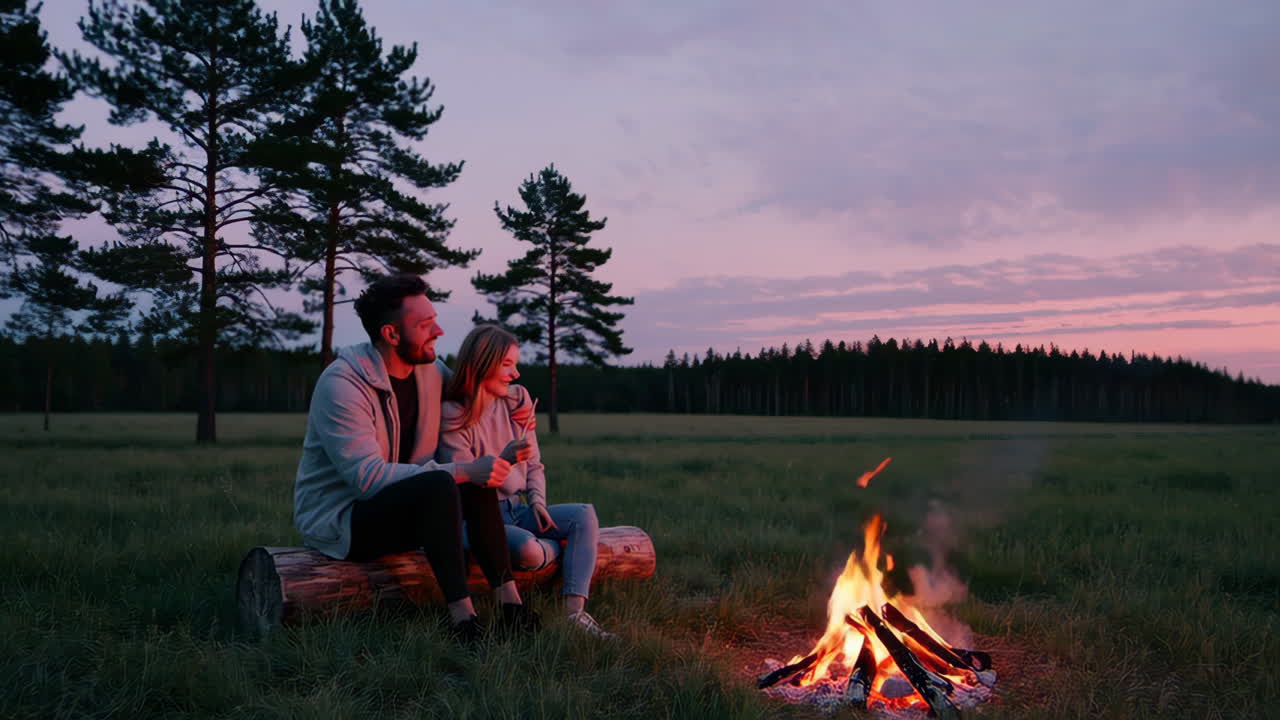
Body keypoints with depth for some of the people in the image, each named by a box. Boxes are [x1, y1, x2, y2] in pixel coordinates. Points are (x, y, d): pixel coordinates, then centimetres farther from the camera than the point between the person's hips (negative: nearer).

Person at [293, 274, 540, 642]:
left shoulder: (431, 370, 2)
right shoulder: (341, 384, -22)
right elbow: (367, 477, -30)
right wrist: (463, 470, -32)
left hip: (395, 507, 8)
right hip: (336, 520, -8)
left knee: (478, 484, -13)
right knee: (438, 484, -32)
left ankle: (511, 607, -17)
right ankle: (463, 620, -33)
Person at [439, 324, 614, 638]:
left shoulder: (517, 402, 8)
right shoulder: (453, 416, -10)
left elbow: (534, 464, 15)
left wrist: (537, 501, -4)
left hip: (516, 510, 6)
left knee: (585, 515, -16)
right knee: (526, 548, -36)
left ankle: (574, 612, -21)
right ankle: (558, 547, 3)